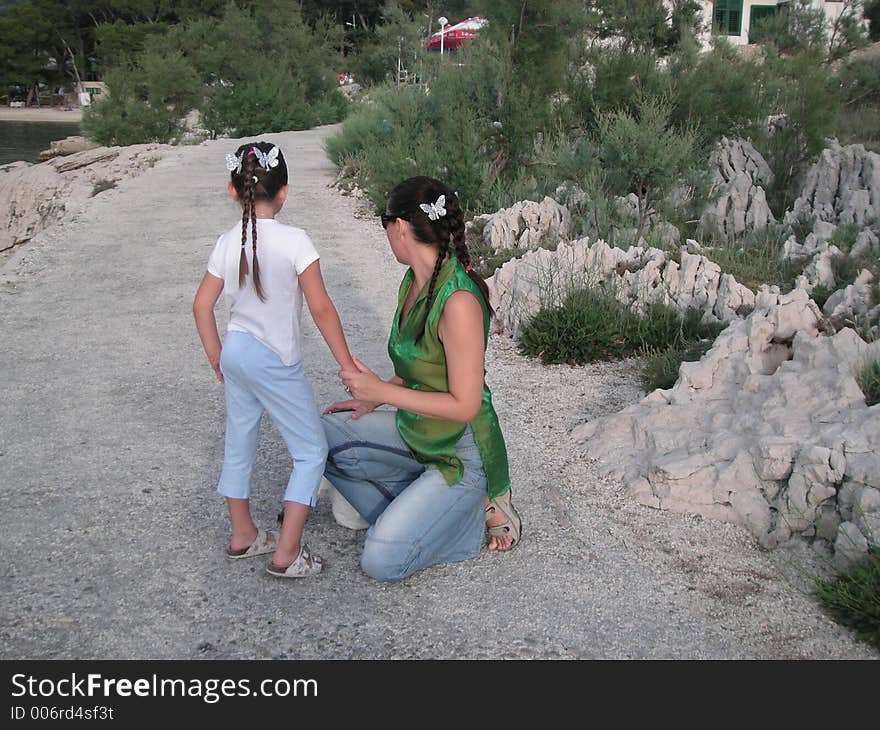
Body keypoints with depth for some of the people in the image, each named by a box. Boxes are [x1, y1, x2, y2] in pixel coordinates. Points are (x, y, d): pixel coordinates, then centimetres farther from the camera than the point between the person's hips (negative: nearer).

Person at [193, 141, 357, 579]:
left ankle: (243, 536, 35)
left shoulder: (227, 242, 0)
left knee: (239, 446, 19)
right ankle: (287, 554, 3)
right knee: (311, 451, 5)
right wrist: (347, 363, -9)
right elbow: (321, 309, -17)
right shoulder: (294, 241, -17)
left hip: (236, 353, 7)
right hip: (276, 362, -6)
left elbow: (202, 305, 4)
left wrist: (216, 354, 18)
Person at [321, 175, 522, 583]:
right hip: (414, 432, 9)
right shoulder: (414, 282, 1)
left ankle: (476, 511, 5)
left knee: (381, 562, -15)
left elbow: (464, 405, -26)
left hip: (460, 453, -9)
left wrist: (381, 391, -23)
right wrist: (372, 398, 6)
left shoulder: (458, 301, -27)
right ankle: (405, 515, 8)